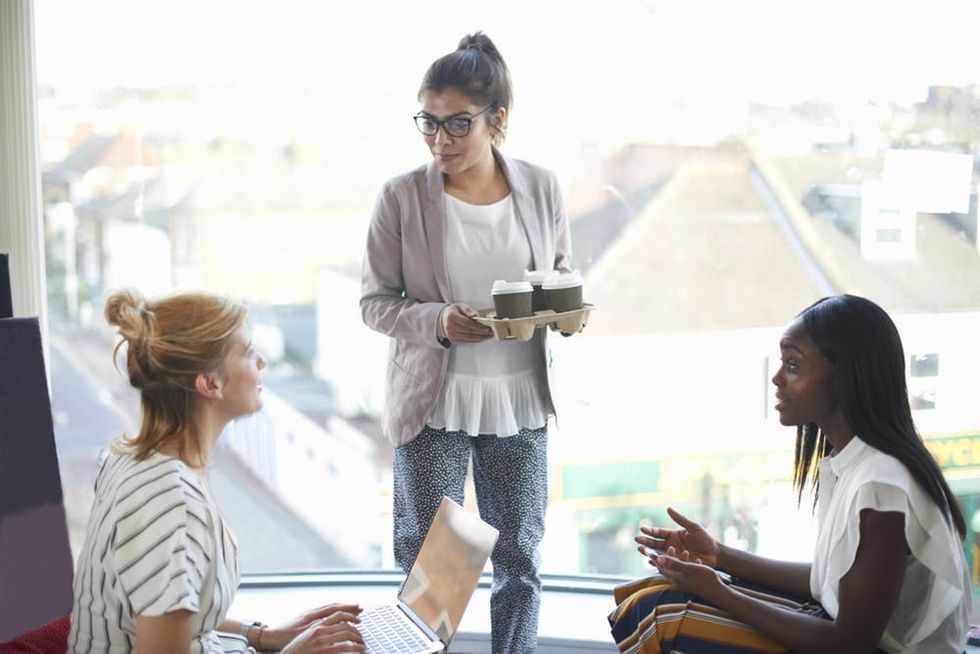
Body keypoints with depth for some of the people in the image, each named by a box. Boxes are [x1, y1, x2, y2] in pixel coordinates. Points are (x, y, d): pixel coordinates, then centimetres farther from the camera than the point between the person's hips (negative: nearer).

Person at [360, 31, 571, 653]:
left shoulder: (541, 188, -3)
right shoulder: (401, 196, -9)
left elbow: (563, 276, 9)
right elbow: (375, 301, -4)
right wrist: (438, 321, -23)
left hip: (519, 397, 2)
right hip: (433, 400, -2)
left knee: (520, 553, 14)